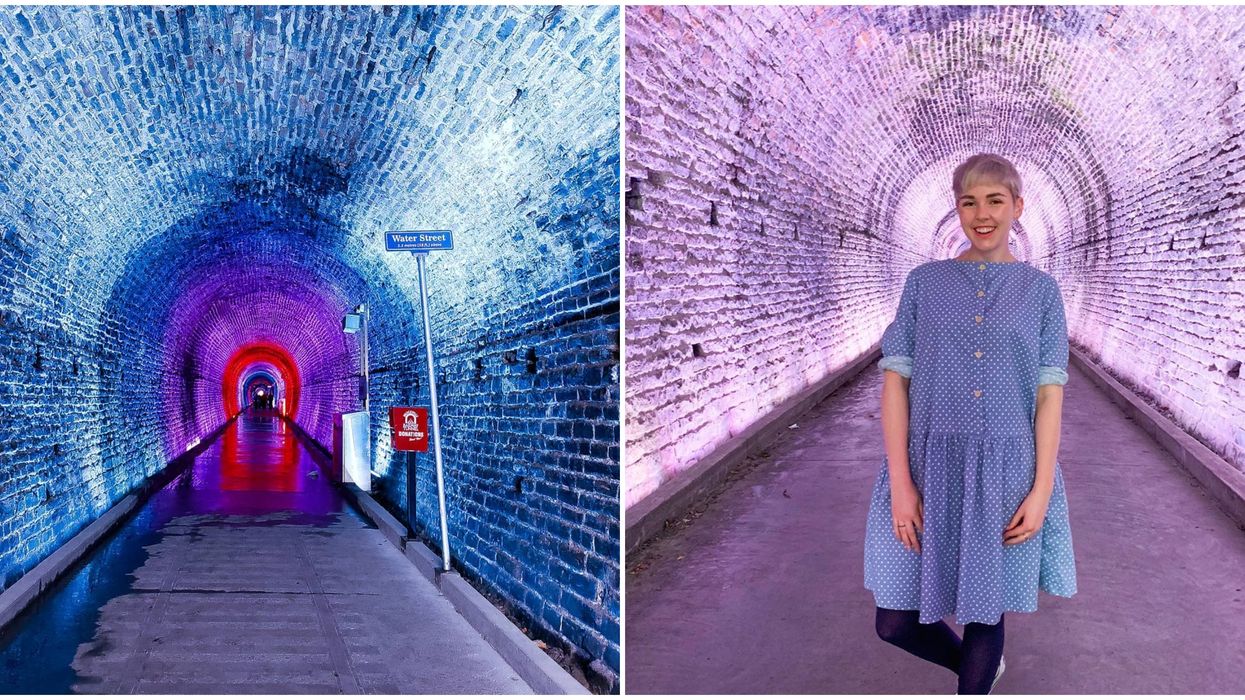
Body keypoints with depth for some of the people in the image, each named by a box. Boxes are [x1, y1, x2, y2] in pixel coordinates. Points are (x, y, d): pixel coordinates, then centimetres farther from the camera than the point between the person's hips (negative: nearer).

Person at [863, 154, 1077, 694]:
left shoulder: (1040, 289, 4)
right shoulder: (925, 282, 3)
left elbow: (1050, 392, 1)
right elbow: (895, 378, -1)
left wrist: (1041, 490, -7)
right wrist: (900, 482, -9)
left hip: (1005, 472, 0)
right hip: (929, 466, 1)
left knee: (985, 614, 9)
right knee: (896, 622, 4)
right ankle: (979, 668, 35)